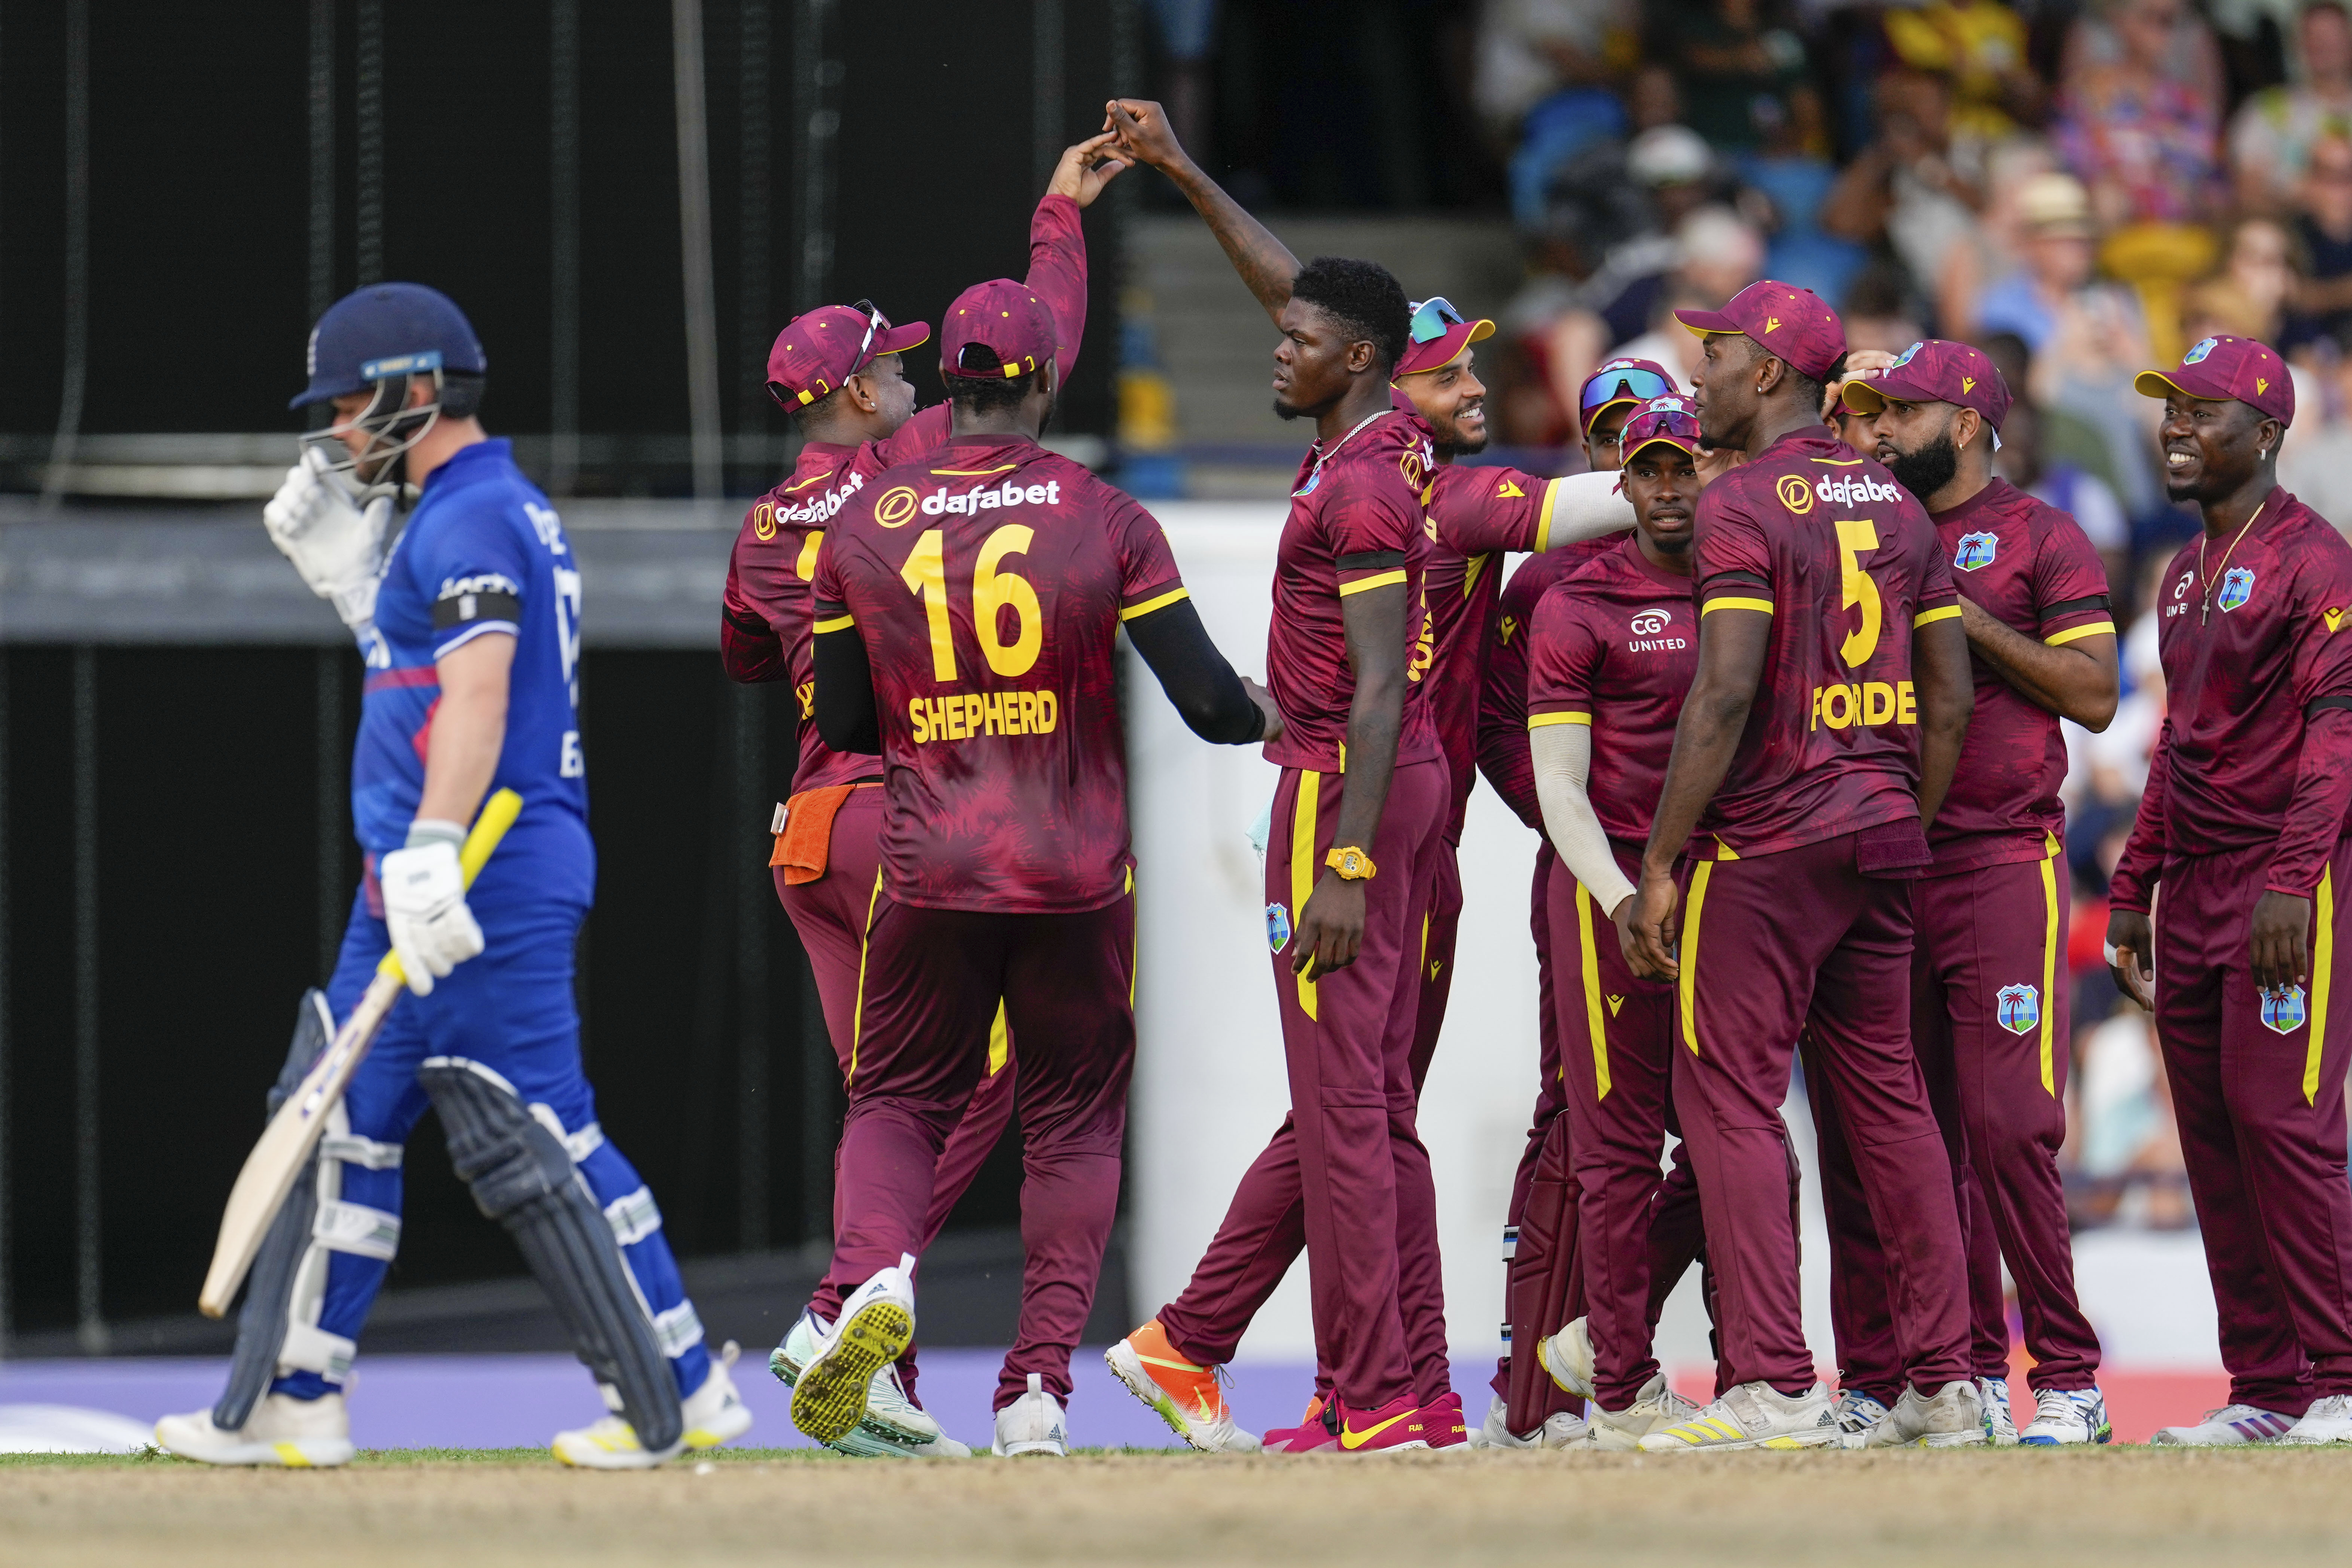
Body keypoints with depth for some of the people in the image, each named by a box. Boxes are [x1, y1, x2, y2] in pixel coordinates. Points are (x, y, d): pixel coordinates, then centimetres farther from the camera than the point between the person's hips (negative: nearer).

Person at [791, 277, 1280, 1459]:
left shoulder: (866, 523, -1)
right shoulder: (1103, 520, -6)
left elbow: (843, 722, 5)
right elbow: (1209, 701, -8)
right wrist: (1263, 717, 15)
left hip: (930, 872, 1)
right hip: (1078, 874, -1)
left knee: (899, 1097, 13)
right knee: (1074, 1118, 13)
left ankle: (871, 1273, -19)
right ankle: (1041, 1385, 4)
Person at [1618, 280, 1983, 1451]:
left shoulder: (1743, 506, -10)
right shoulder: (1895, 506, 13)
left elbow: (1727, 695, -18)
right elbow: (1950, 702, 12)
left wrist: (1658, 866, -15)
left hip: (1766, 840, -8)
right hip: (1879, 839, 8)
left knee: (1730, 1097, -5)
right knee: (1889, 1098, 12)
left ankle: (1774, 1388, -12)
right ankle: (1942, 1381, 12)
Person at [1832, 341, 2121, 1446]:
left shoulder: (2040, 539, 1)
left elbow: (2093, 693, -7)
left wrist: (1966, 617, -11)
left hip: (2003, 859, -6)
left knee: (2008, 1126, -12)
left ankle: (2067, 1380, -8)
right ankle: (1972, 1369, 11)